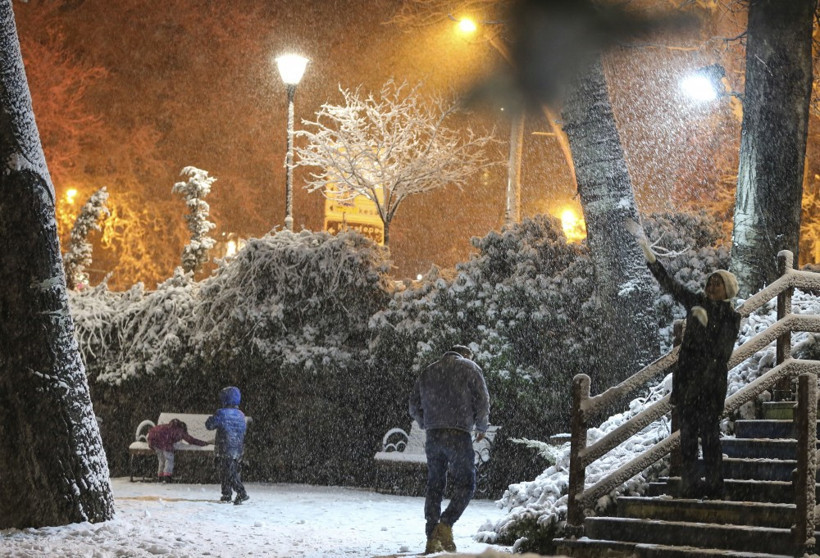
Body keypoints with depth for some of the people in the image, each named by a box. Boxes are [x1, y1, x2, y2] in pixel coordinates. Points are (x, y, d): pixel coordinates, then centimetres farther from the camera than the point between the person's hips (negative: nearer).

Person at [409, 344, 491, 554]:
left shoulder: (428, 372, 19)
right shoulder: (470, 368, 5)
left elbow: (415, 406, 18)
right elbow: (482, 401, -1)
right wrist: (481, 427, 13)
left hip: (433, 435, 5)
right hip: (459, 435, -5)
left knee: (434, 485, 9)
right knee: (465, 483, 2)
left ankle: (432, 538, 6)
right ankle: (446, 525, -16)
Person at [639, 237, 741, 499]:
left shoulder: (731, 318, -1)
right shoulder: (697, 303, 8)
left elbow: (722, 351, -12)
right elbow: (671, 285, -1)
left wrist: (706, 325, -23)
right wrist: (652, 260, -12)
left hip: (711, 381, -3)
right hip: (687, 377, 4)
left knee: (709, 433, -7)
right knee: (687, 433, 2)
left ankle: (714, 485, -3)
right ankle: (689, 484, 4)